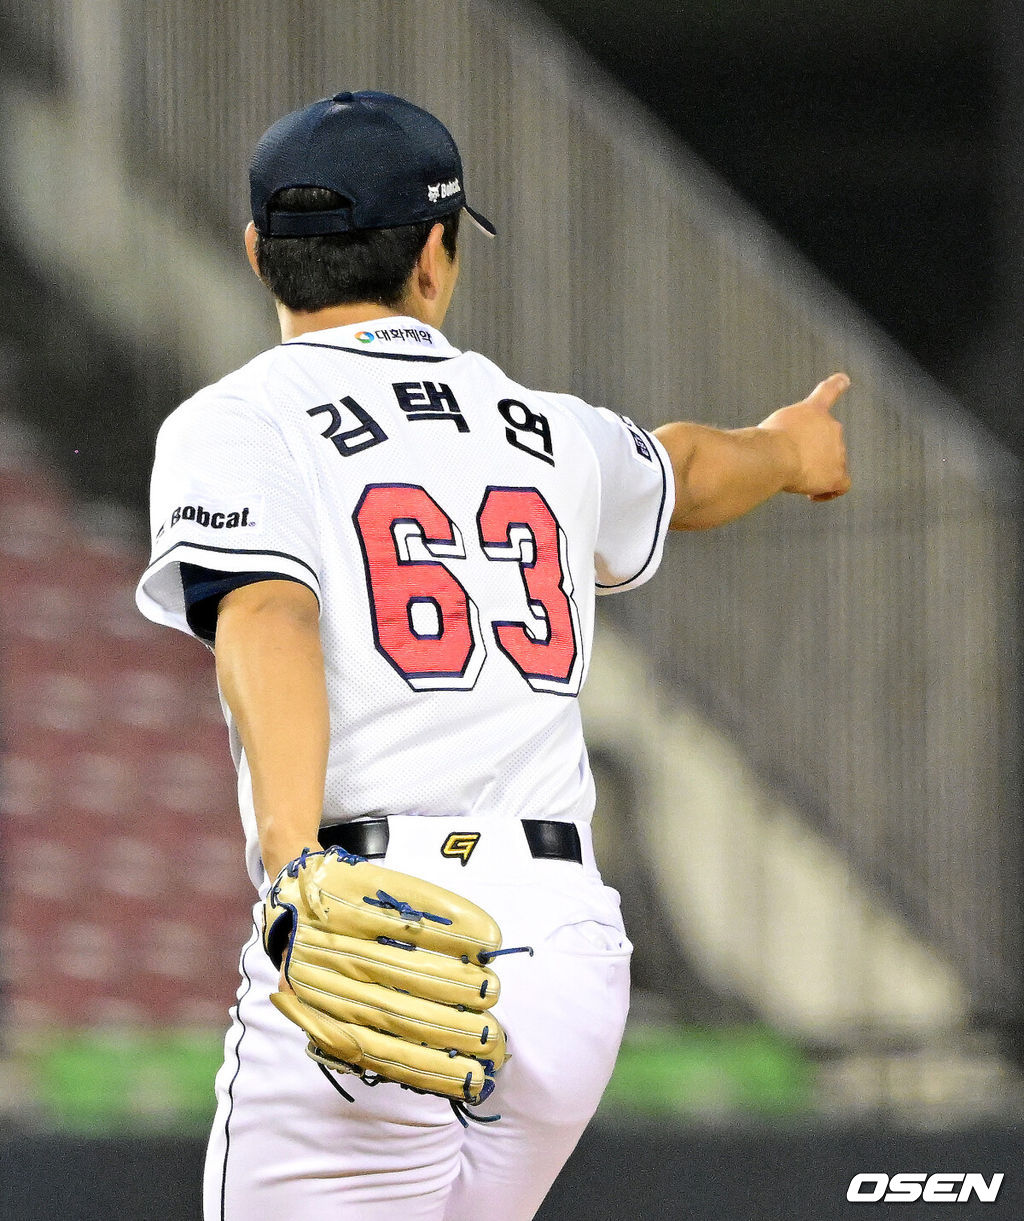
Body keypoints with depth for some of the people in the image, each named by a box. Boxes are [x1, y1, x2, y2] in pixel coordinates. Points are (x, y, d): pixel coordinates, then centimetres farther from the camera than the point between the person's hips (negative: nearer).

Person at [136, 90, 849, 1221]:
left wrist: (294, 864, -31)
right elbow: (682, 471, 43)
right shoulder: (550, 436, 20)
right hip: (567, 943, 5)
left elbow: (268, 618, -17)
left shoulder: (234, 423, 2)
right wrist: (782, 450, 67)